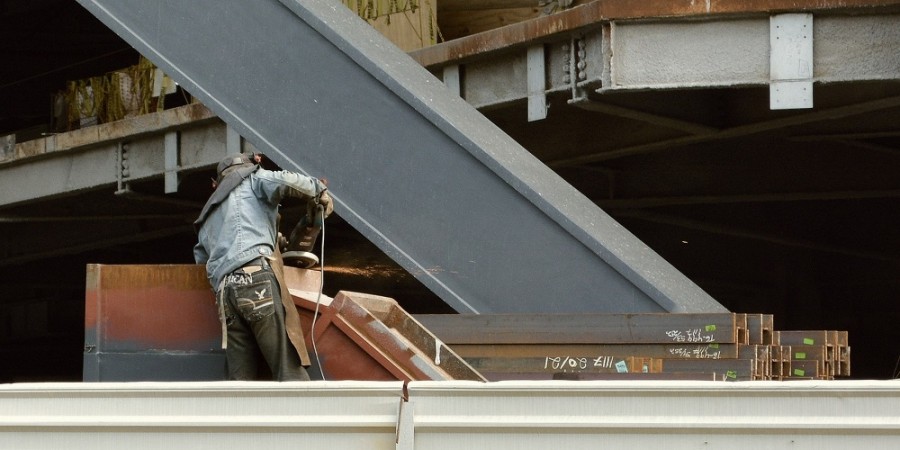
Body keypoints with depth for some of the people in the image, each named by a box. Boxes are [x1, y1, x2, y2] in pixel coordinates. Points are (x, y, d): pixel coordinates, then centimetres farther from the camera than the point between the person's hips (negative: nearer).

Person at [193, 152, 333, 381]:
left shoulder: (208, 218, 37)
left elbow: (201, 257, 31)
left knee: (241, 378, 0)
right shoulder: (252, 180, 18)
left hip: (224, 290, 6)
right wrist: (319, 190, 13)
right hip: (257, 277, -5)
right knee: (290, 368, -11)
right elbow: (283, 181, -1)